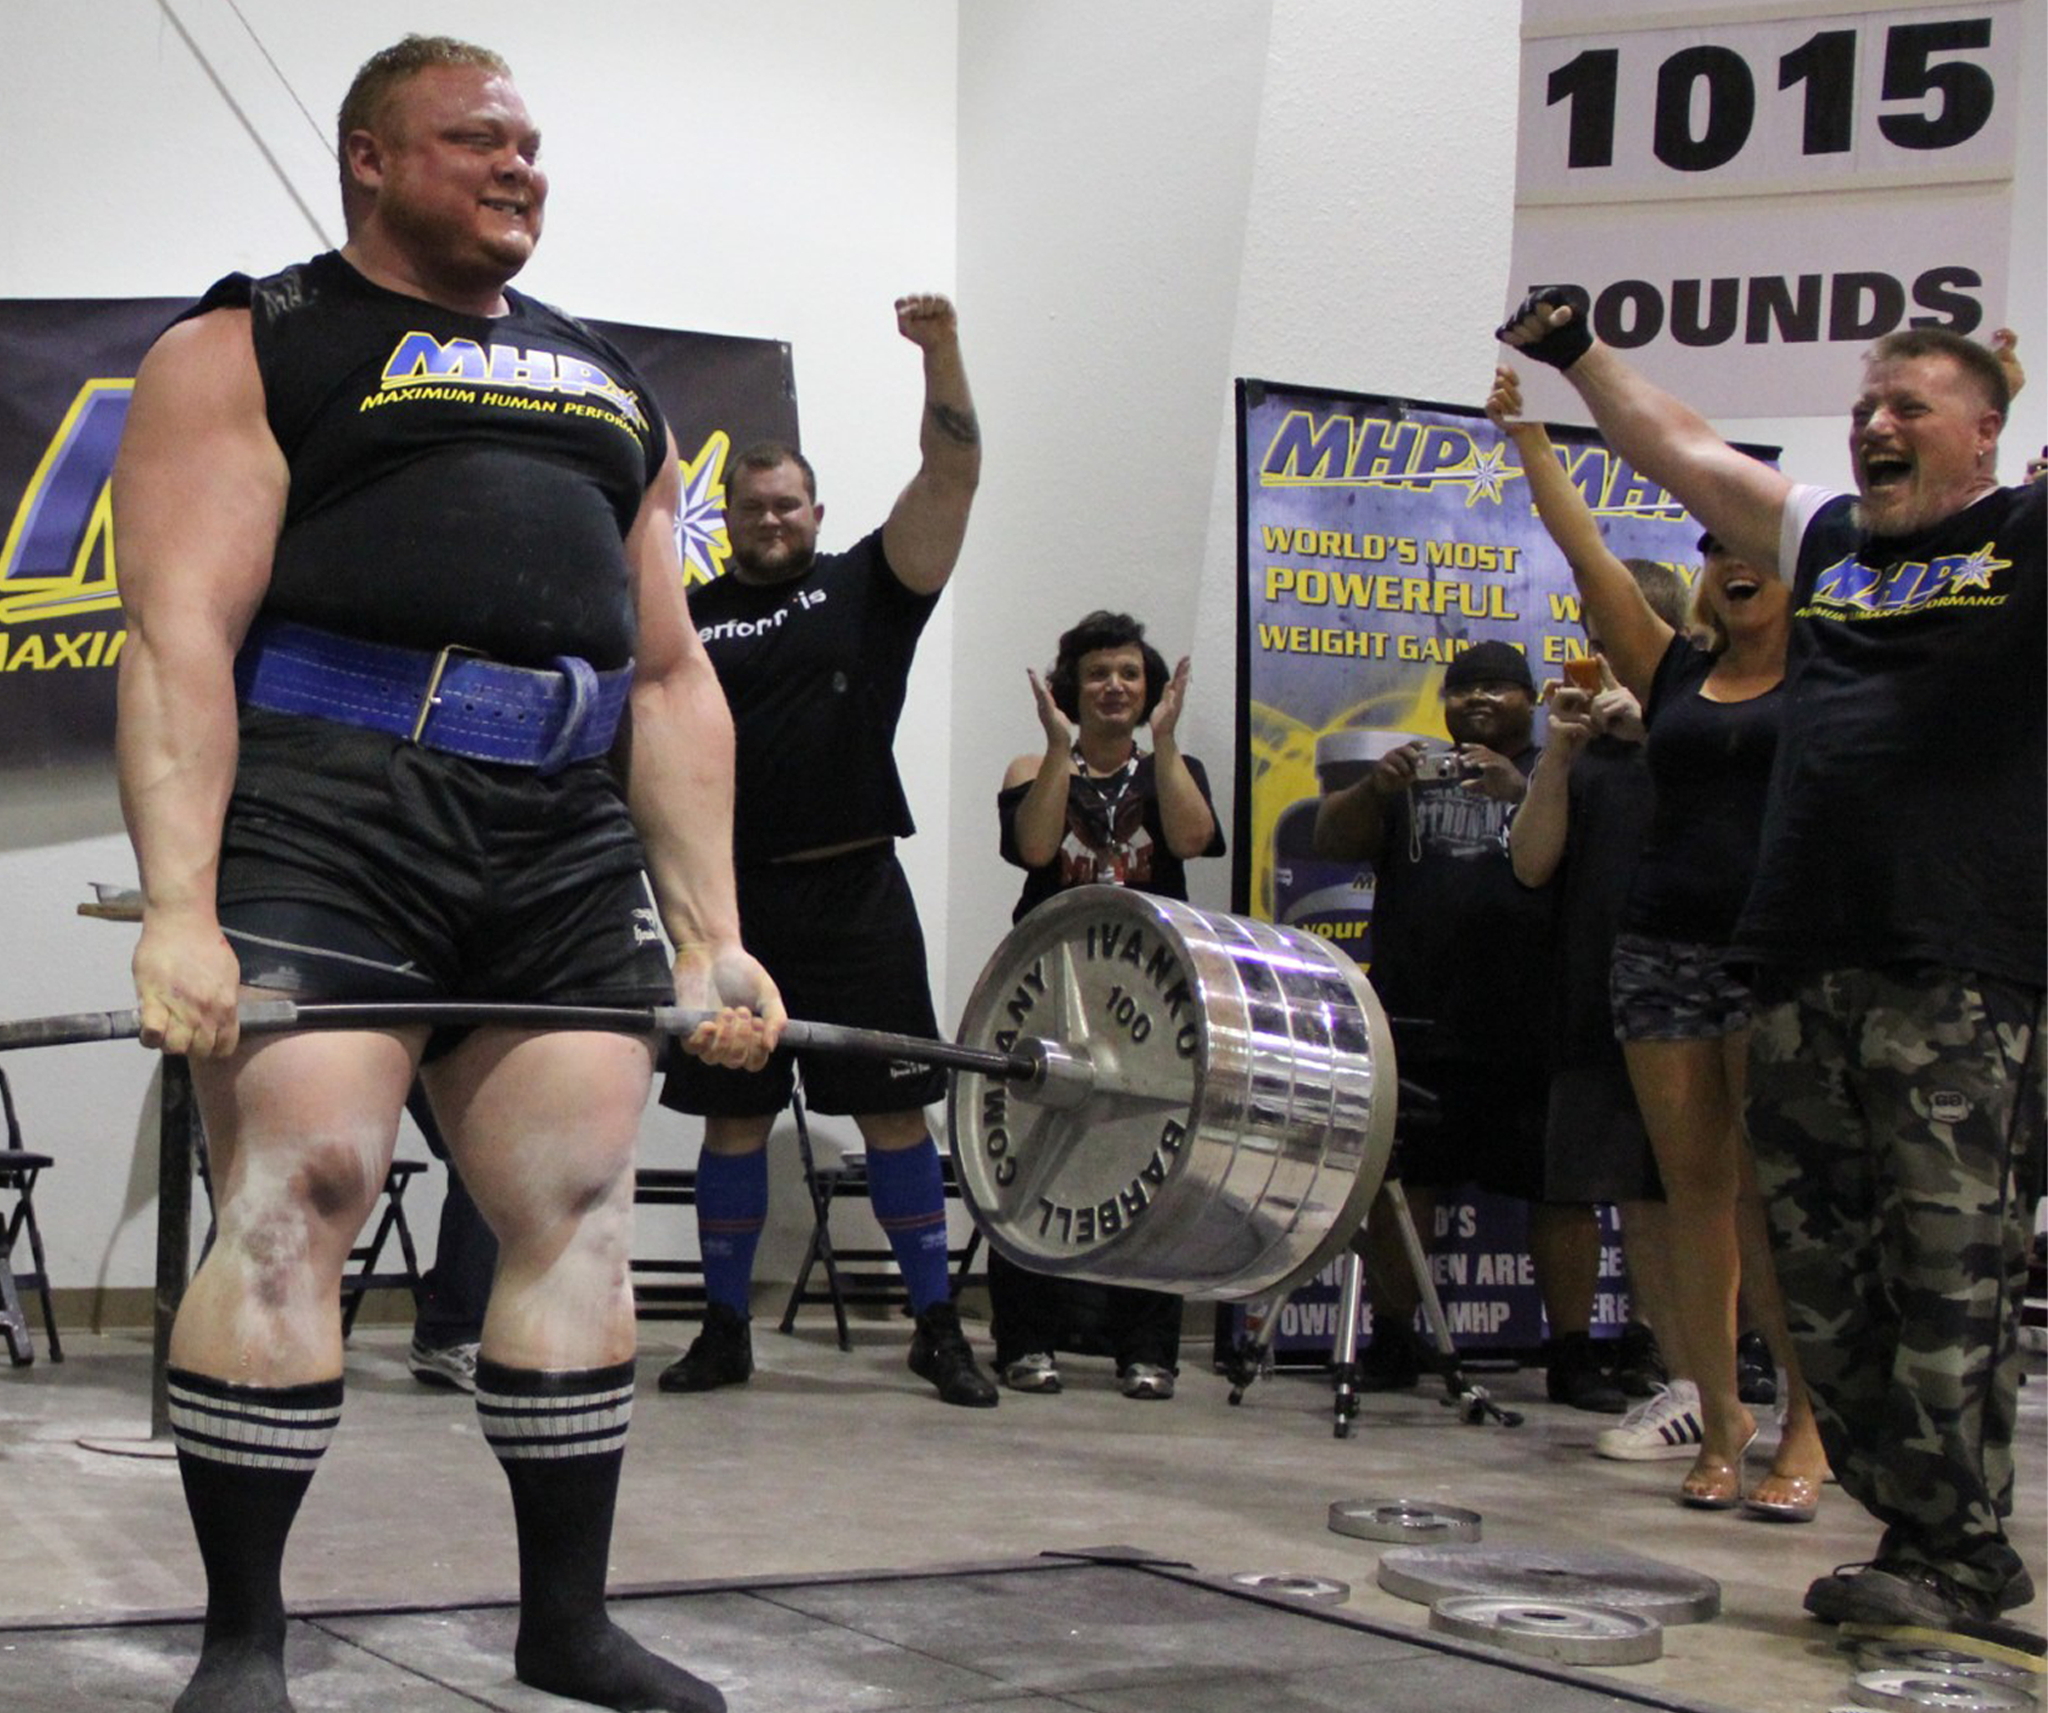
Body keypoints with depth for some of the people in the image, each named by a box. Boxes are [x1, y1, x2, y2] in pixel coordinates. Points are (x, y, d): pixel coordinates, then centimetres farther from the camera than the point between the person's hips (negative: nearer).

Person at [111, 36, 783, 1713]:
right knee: (294, 1198, -12)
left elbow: (670, 677, 21)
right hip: (322, 809, -5)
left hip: (565, 837, 6)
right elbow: (182, 631, -7)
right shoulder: (250, 350, 5)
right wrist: (180, 910, -18)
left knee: (582, 1211, 3)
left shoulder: (612, 388, 24)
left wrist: (712, 931, 12)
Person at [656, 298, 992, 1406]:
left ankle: (939, 1329, 8)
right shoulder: (690, 620, 12)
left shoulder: (869, 586, 7)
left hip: (856, 893, -1)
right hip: (737, 898, 2)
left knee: (893, 1109, 1)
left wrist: (941, 352, -16)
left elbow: (952, 476, -4)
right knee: (733, 1116, 6)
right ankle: (724, 1331, 16)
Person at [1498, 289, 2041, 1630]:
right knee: (1824, 1273, 6)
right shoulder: (1826, 539, 21)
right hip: (1807, 970, 6)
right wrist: (1580, 353, 31)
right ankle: (1917, 1527, 15)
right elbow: (1682, 450, 29)